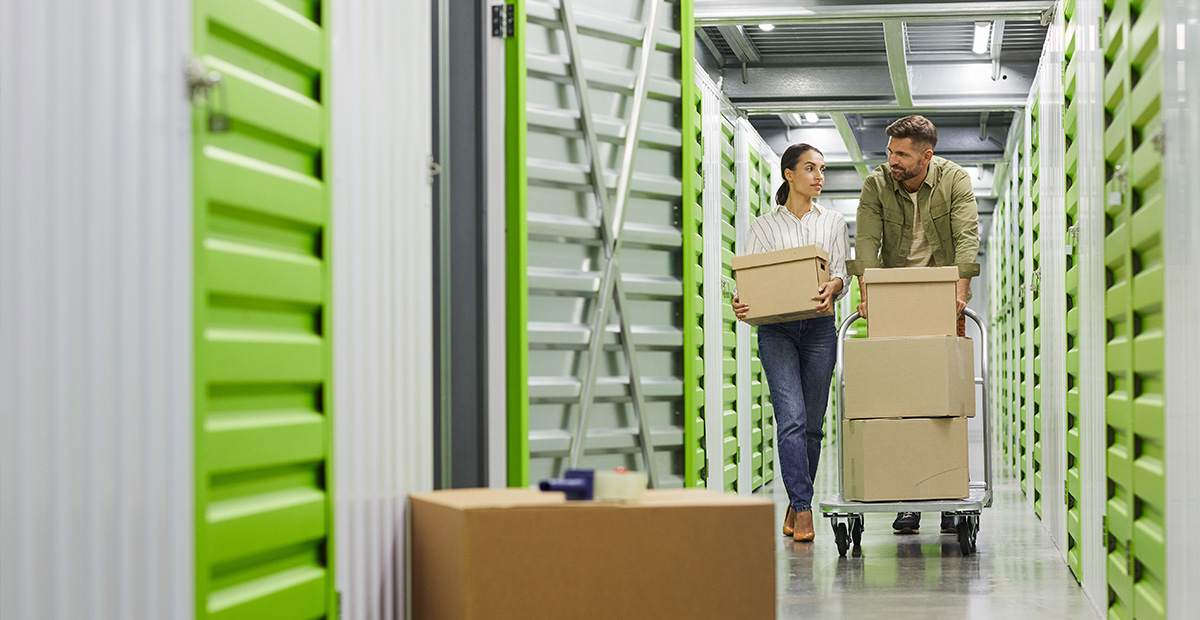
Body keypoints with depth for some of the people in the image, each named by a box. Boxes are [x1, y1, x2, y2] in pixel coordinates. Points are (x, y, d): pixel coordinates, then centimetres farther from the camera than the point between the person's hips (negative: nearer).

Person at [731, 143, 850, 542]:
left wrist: (832, 286, -20)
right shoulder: (764, 226, 9)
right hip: (776, 328, -2)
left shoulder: (833, 223, 13)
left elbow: (843, 271, 4)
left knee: (812, 421, 4)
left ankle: (796, 504, 18)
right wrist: (741, 303, -17)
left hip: (819, 327, 2)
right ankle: (802, 508, -15)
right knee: (791, 416, -15)